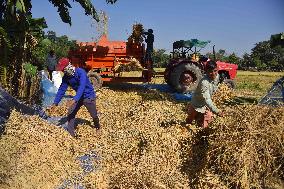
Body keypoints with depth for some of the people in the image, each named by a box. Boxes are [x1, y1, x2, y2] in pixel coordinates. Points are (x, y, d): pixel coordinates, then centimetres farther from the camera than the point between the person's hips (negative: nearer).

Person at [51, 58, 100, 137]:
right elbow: (61, 89, -5)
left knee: (93, 114, 9)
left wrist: (74, 100, -51)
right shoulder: (66, 77, -8)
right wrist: (55, 103, -10)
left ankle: (97, 126, 41)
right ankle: (70, 133, 5)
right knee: (70, 113, -5)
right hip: (79, 96, 6)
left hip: (89, 96, -6)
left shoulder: (80, 72, -30)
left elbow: (81, 87, -40)